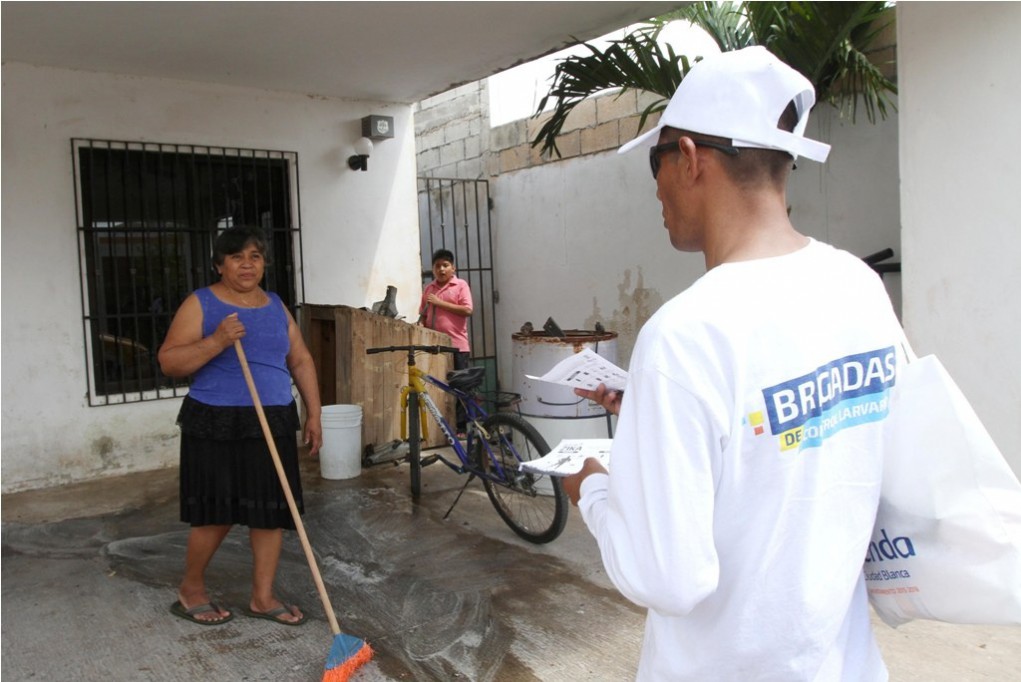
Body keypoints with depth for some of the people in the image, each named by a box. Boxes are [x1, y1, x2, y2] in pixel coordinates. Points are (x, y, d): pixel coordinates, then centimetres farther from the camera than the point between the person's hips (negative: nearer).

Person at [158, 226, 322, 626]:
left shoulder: (276, 306, 11)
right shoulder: (200, 304, -4)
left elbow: (300, 361, 13)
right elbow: (169, 362, -10)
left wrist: (314, 414, 7)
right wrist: (216, 342, -24)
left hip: (273, 424, 5)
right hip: (215, 426, -5)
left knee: (272, 510, 6)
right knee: (218, 513, 1)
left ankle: (263, 598, 19)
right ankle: (190, 590, 26)